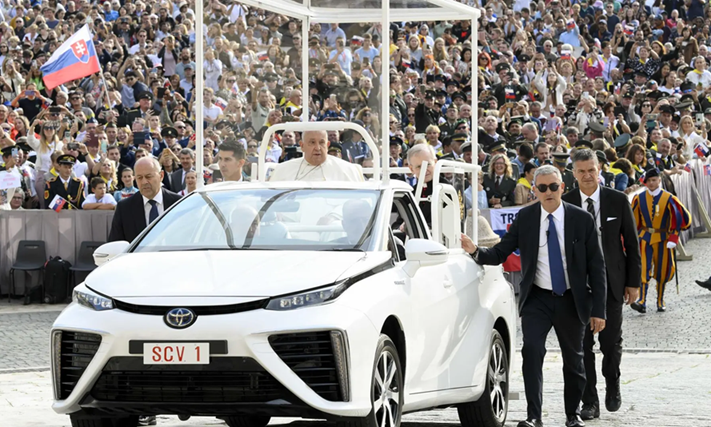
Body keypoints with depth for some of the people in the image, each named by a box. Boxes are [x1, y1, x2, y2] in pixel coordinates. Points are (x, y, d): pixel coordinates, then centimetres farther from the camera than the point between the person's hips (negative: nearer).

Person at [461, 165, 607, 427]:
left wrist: (598, 309, -7)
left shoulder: (582, 220, -6)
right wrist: (476, 252, -22)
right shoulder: (525, 218, -1)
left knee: (573, 358, 11)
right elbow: (500, 253, -1)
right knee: (532, 351, -18)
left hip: (572, 300, 0)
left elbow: (596, 267, -3)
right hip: (537, 298, 0)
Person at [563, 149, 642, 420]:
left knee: (611, 341, 3)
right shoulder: (565, 204, -1)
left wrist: (633, 282, 1)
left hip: (611, 281, 0)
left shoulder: (618, 201, 0)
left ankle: (612, 385, 31)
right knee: (581, 344, 1)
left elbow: (632, 243, 4)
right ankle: (589, 402, 9)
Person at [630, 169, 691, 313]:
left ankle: (660, 301, 20)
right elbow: (633, 220, 9)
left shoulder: (669, 198, -5)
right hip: (645, 237, 0)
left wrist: (673, 238, -8)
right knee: (643, 268, -13)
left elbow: (681, 218, -2)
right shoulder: (639, 198, 0)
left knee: (662, 270, 6)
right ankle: (642, 302, -19)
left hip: (662, 239, 0)